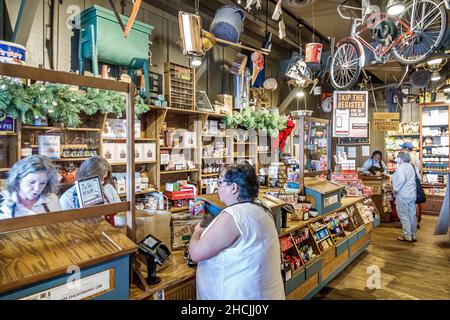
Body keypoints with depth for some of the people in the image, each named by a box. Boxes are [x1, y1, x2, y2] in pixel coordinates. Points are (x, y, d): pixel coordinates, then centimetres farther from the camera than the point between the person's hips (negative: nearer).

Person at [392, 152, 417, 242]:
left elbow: (401, 179, -30)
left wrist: (396, 189, -17)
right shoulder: (410, 166, 12)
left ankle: (407, 236, 6)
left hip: (403, 195, -8)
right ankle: (413, 235, 21)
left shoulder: (400, 167, -14)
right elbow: (415, 178, 20)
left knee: (404, 216, 1)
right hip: (412, 194, 8)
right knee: (412, 215, 12)